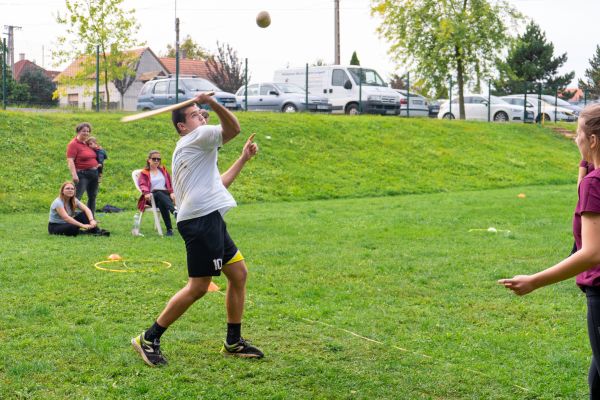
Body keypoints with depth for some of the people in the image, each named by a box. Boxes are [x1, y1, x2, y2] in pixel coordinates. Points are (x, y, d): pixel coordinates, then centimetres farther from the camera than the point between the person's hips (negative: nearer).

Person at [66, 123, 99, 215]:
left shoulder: (88, 143, 14)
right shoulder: (73, 144, -9)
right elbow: (70, 161, -17)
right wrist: (74, 175, -26)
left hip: (94, 174, 8)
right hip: (82, 174, -8)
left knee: (92, 197, 13)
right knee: (77, 197, -13)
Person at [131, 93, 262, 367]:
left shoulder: (194, 149, 27)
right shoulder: (194, 138, -1)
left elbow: (218, 184, 31)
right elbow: (234, 128, -12)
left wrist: (243, 159, 33)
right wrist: (213, 103, -22)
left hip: (209, 220, 10)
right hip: (202, 219, -10)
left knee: (239, 273, 11)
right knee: (198, 287, -8)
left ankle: (233, 342, 19)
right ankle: (149, 339, 1)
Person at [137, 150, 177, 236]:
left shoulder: (163, 170, 27)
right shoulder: (144, 173, 18)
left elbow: (170, 183, 17)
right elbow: (142, 185, -1)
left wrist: (172, 192, -6)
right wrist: (146, 193, -25)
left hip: (165, 195, 2)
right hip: (152, 197, -2)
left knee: (161, 203, -38)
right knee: (159, 194, -40)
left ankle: (169, 228, -52)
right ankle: (175, 212, -65)